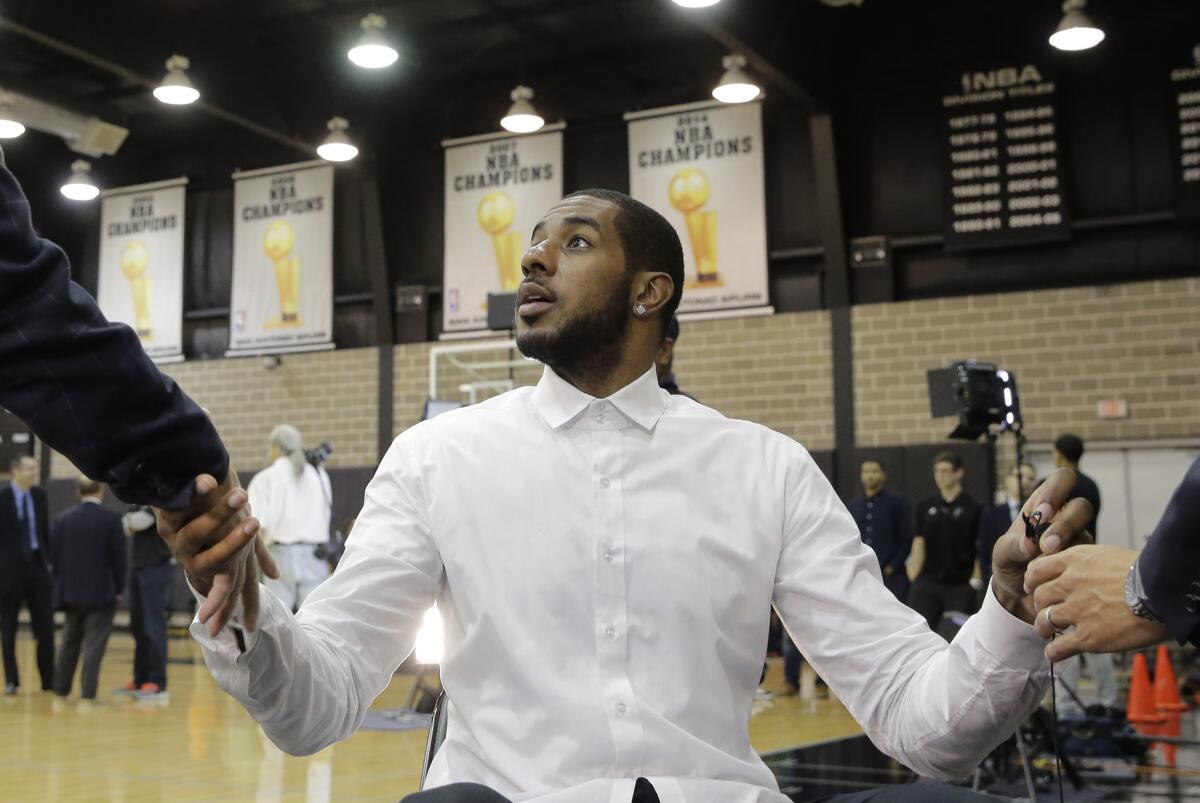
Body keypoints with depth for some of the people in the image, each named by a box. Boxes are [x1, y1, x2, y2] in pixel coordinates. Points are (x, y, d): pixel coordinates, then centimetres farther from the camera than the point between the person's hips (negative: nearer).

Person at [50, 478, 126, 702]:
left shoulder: (62, 519, 3)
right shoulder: (111, 518, -9)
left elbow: (54, 556, 6)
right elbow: (119, 555, -8)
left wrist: (62, 585, 14)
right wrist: (119, 586, 1)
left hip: (70, 592, 4)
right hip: (101, 592, -4)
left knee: (69, 642, 18)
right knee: (94, 644, -3)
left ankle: (61, 689, 24)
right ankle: (88, 693, -6)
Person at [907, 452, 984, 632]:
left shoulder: (973, 508, 0)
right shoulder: (925, 506, 8)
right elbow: (919, 544, 6)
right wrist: (913, 578, -2)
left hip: (960, 585, -2)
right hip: (927, 583, 2)